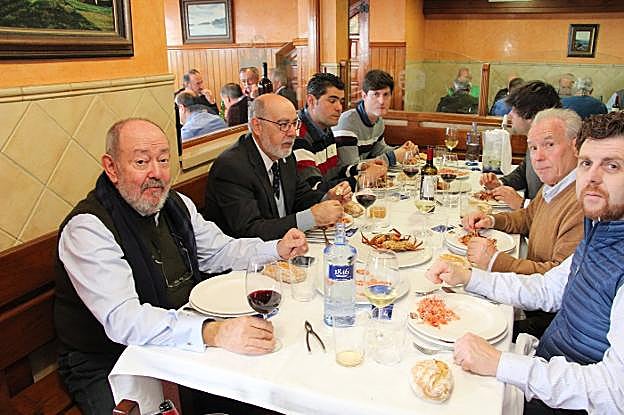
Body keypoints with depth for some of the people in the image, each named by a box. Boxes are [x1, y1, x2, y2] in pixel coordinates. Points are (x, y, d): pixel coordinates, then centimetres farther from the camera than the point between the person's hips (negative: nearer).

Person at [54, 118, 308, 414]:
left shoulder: (177, 205, 4)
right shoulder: (87, 228, -20)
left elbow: (220, 250, 16)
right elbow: (123, 320, -31)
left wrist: (276, 250, -1)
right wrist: (211, 332, -43)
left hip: (183, 341, 6)